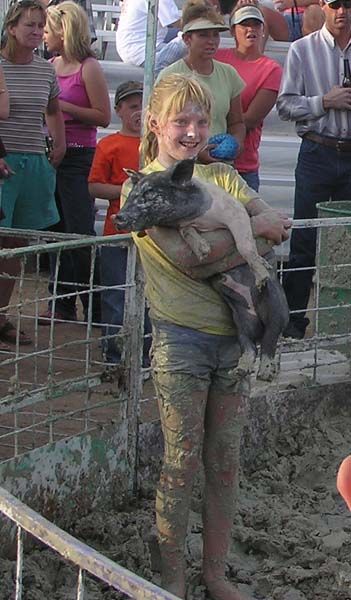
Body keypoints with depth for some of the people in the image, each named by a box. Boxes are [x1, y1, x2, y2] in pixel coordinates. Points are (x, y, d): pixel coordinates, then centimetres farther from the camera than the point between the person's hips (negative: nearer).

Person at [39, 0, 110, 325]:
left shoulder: (88, 68, -9)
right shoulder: (50, 66, 11)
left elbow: (103, 116, -11)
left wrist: (63, 107, -14)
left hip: (78, 157, -7)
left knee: (80, 233, -8)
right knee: (57, 233, 10)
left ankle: (95, 307, -1)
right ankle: (63, 304, 17)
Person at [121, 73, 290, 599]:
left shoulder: (220, 175, 12)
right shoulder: (141, 187, -4)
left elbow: (274, 223, -1)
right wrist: (244, 226, -9)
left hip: (233, 335, 5)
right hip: (181, 339, -5)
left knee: (225, 463, 10)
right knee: (182, 464, 2)